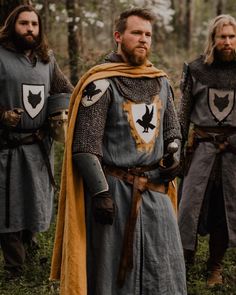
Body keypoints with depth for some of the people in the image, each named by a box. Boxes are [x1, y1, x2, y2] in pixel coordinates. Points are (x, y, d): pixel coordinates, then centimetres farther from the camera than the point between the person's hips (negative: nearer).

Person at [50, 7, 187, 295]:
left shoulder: (160, 81, 9)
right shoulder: (102, 82, -12)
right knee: (112, 269, 6)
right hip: (114, 187, -6)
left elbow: (171, 127, 22)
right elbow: (85, 145, -15)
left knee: (165, 266, 12)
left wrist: (173, 154, 2)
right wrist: (100, 192, -19)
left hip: (154, 188, 6)